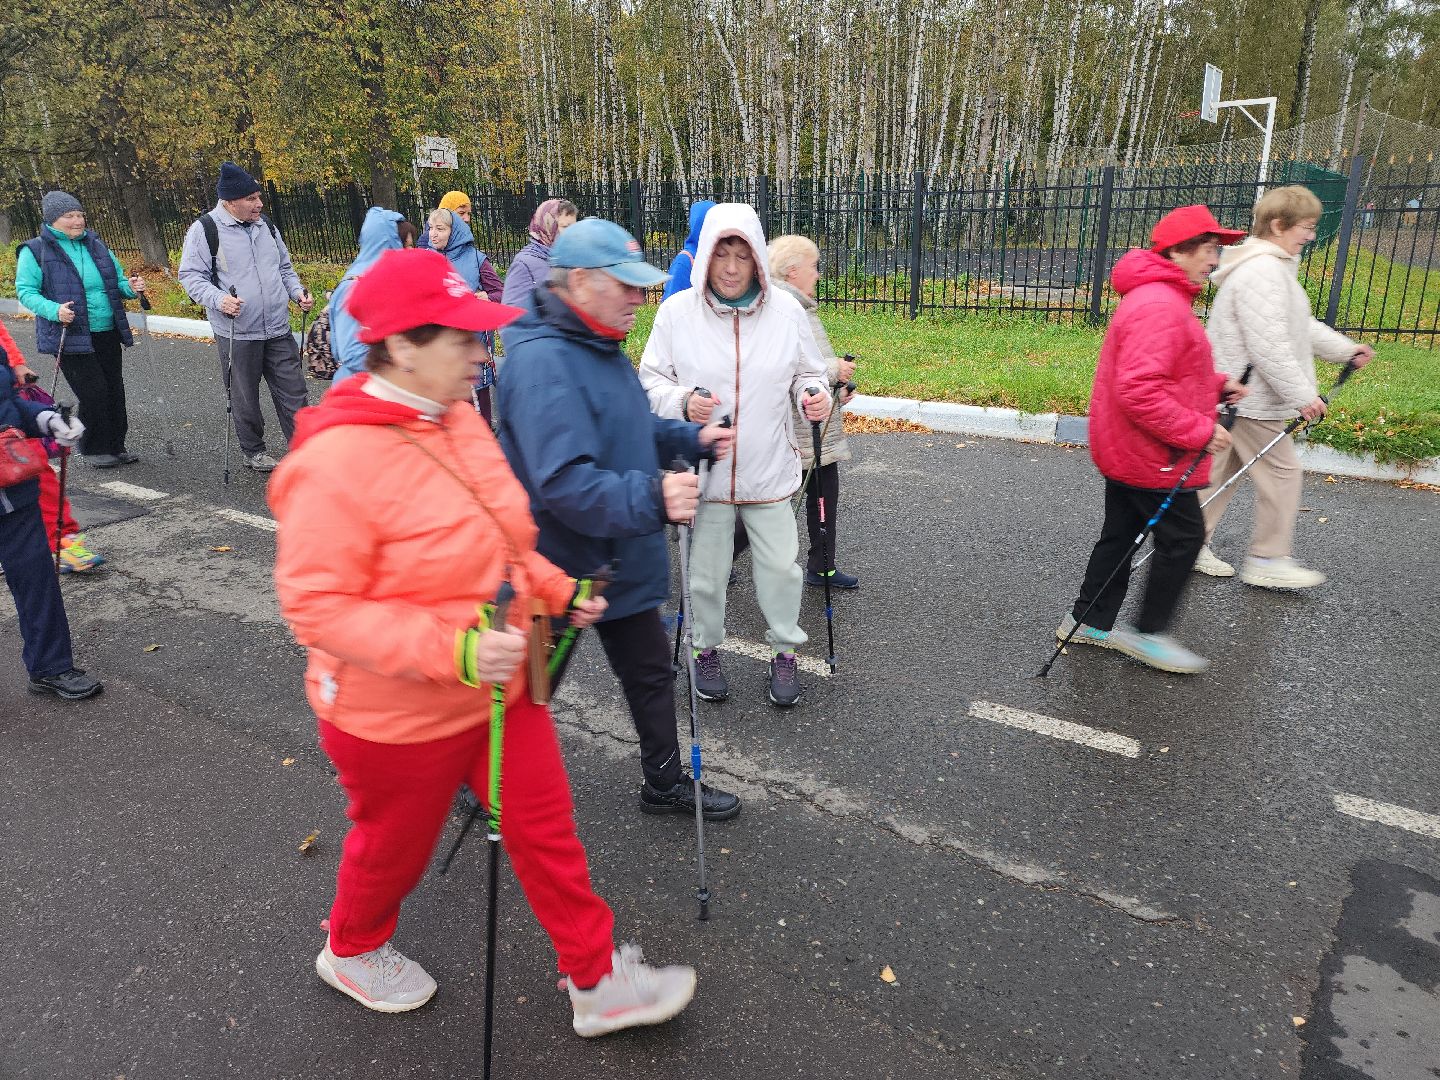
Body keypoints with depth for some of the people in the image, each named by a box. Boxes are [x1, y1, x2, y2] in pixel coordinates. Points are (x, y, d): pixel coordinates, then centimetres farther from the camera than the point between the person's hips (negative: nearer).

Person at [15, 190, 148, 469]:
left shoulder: (96, 245, 12)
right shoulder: (35, 251, -4)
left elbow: (116, 282, 19)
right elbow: (25, 291, -5)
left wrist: (130, 287, -5)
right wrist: (53, 309, -23)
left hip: (107, 333, 5)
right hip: (70, 336, -5)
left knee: (115, 390, 8)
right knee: (93, 391, -8)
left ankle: (116, 445, 21)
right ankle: (93, 449, 8)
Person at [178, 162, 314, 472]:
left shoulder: (265, 225, 10)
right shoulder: (205, 229, -8)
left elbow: (284, 268, 21)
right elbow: (191, 276, -7)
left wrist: (297, 292, 3)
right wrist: (219, 299, -24)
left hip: (278, 330, 4)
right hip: (236, 333, -4)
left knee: (292, 391, 5)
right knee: (245, 398, 8)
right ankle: (253, 450, 25)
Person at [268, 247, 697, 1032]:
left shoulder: (457, 419, -1)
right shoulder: (336, 461, -27)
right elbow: (317, 606, -27)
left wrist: (558, 590, 3)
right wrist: (451, 651, -34)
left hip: (500, 690, 7)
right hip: (400, 715, -7)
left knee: (546, 827, 14)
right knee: (395, 847, 20)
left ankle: (598, 980, 33)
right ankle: (351, 950, 53)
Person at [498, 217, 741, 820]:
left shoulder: (600, 347, 6)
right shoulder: (543, 362, -27)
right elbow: (564, 482, -37)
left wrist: (690, 438, 5)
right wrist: (650, 499, -45)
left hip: (620, 562, 9)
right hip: (560, 567, -9)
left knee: (651, 673, 21)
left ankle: (665, 783, 41)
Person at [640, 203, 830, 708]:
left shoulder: (786, 310, -3)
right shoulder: (677, 311, -6)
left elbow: (806, 372, 9)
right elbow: (651, 380, 1)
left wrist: (813, 395, -13)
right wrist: (683, 402, -19)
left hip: (770, 470, 1)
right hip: (704, 468, 0)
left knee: (780, 566, 8)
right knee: (705, 569, 11)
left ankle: (784, 651, 31)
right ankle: (706, 649, 36)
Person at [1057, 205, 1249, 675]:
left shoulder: (1160, 297, 13)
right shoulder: (1161, 308, -24)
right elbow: (1140, 391, -31)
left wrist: (1216, 384, 10)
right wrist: (1199, 430, -23)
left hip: (1126, 448, 10)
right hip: (1151, 455, -10)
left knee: (1120, 533, 16)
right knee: (1183, 536, 2)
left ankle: (1091, 621, 27)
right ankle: (1148, 633, 14)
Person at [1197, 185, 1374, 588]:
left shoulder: (1273, 267, 17)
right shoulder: (1262, 272, -20)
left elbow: (1298, 325, 26)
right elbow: (1270, 346, -25)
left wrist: (1345, 349, 21)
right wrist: (1303, 395, -21)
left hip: (1234, 393, 11)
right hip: (1250, 396, -11)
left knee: (1222, 470, 15)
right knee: (1281, 473, -1)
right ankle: (1268, 560, 9)